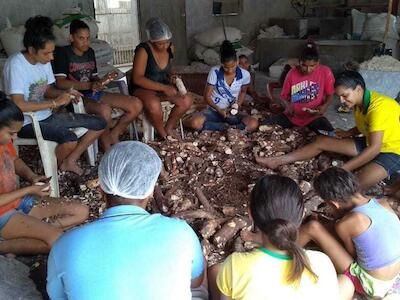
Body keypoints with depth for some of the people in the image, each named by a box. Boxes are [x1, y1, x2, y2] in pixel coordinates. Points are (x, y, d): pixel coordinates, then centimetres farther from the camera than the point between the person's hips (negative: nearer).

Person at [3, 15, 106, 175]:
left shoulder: (44, 60, 1)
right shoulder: (15, 64, -21)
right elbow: (19, 105, -29)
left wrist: (64, 94, -9)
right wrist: (55, 103, -24)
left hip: (47, 115, 8)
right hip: (27, 122, -8)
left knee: (99, 124, 1)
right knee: (70, 140, -34)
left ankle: (70, 161, 11)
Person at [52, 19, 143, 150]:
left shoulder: (90, 52, 15)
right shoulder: (63, 53, -6)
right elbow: (60, 83, -16)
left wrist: (102, 81, -4)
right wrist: (89, 85, -24)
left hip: (94, 94, 7)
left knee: (136, 105, -11)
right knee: (104, 110, -40)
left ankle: (113, 135, 5)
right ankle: (107, 147, -15)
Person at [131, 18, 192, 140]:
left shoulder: (170, 48, 0)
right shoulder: (143, 51, -20)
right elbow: (137, 79, -24)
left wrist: (171, 77, -5)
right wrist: (163, 87, -28)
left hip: (163, 87, 6)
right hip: (142, 89, -6)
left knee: (186, 101, -16)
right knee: (154, 105, -38)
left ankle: (168, 128, 6)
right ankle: (162, 134, -9)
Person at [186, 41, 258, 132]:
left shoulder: (245, 75, -10)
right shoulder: (214, 72, -14)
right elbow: (207, 96, -9)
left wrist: (238, 105, -8)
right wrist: (219, 110, -24)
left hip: (232, 112, 1)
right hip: (213, 110, 0)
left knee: (254, 124, -28)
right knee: (194, 123, -32)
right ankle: (228, 127, -16)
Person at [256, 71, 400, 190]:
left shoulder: (378, 107, -29)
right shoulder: (359, 103, -2)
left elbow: (374, 149, -33)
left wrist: (342, 170, -34)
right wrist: (349, 133, -4)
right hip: (369, 143, 8)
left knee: (358, 184, -38)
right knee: (321, 141, 0)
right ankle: (278, 161, 4)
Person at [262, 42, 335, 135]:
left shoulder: (325, 72, -9)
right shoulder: (292, 73, -6)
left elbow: (330, 95, 2)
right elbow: (284, 95, 3)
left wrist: (325, 106, -19)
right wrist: (287, 105, -20)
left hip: (314, 116, -2)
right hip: (292, 115, 2)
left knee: (330, 134, -29)